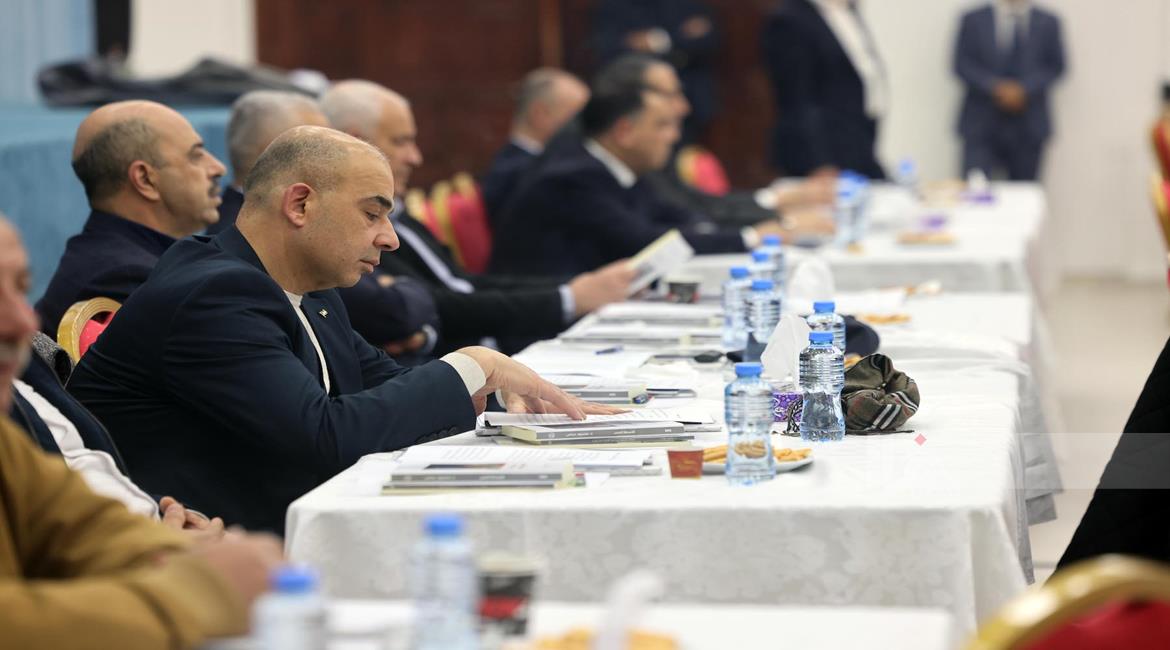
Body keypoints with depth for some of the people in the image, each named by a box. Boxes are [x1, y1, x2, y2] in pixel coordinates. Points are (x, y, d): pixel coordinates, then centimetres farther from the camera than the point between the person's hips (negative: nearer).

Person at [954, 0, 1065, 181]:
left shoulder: (1048, 23, 9)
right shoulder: (974, 20, 6)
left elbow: (1055, 66, 5)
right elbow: (962, 64, 1)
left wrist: (1025, 89, -12)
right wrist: (995, 87, -14)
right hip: (982, 124, -1)